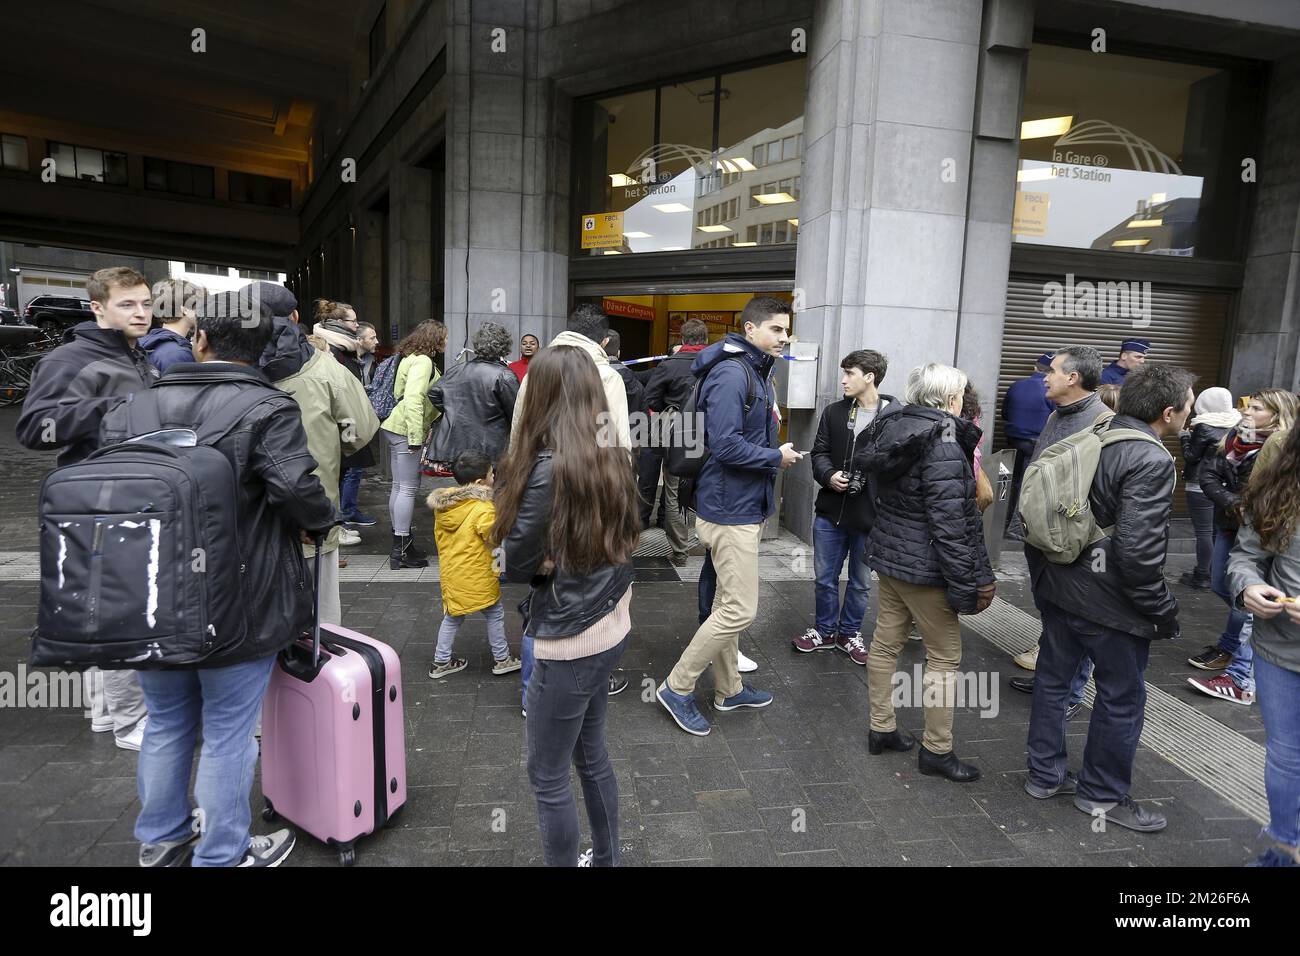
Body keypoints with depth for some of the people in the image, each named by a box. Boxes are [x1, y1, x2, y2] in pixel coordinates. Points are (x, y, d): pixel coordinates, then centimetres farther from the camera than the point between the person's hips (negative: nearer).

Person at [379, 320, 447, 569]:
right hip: (405, 431, -10)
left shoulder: (412, 358, 16)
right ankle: (402, 550, -2)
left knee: (399, 487, 14)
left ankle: (400, 543, 24)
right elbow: (413, 398, -24)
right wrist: (416, 437, -26)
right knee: (408, 488, -6)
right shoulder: (423, 361, -14)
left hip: (393, 427, 10)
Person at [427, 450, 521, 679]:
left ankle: (441, 662, 30)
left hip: (450, 574, 6)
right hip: (477, 578, -6)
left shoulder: (442, 503, -2)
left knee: (453, 617, 22)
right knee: (495, 615, 14)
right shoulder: (483, 510, -25)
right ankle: (501, 659, 27)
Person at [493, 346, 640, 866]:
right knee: (591, 756, 25)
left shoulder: (549, 469, -22)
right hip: (610, 628, 8)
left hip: (568, 642, -8)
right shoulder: (611, 456, 0)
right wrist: (565, 555, -4)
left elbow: (516, 564, -14)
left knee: (547, 778, 11)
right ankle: (606, 859, 42)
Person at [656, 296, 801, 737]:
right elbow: (725, 445, -27)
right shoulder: (731, 373, -19)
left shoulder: (759, 373, 14)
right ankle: (677, 688, 7)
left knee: (728, 604, 18)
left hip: (744, 507, 10)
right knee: (740, 610, -6)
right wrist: (776, 458, -15)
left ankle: (728, 689, 32)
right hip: (730, 510, -10)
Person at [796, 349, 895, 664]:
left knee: (860, 581, 15)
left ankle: (849, 633, 35)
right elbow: (819, 452, 8)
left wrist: (872, 481, -24)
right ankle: (825, 631, 33)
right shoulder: (833, 412, 4)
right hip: (831, 511, 4)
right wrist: (829, 475, -11)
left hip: (870, 516, -3)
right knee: (825, 577, 14)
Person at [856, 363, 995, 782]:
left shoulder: (893, 428, 5)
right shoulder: (943, 445, -21)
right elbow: (949, 522, -22)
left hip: (888, 553, 9)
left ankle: (881, 729, 28)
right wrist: (967, 581, -16)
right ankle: (936, 751, 16)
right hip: (924, 566, -9)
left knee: (885, 642, 15)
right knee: (945, 655, 5)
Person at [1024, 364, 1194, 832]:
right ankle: (1103, 794, 27)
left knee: (1052, 679, 18)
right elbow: (1137, 550, -25)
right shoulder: (1152, 460, -20)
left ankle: (1044, 774, 33)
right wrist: (1162, 609, -11)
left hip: (1059, 587, 8)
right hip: (1109, 601, -8)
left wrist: (1042, 573, 18)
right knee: (1121, 697, 11)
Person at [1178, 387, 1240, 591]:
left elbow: (1191, 456, -10)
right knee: (1217, 530, 15)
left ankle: (1202, 577, 3)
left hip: (1201, 486, -7)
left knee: (1204, 532, -2)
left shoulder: (1204, 427, -15)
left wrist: (1185, 435, 5)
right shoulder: (1233, 425, 4)